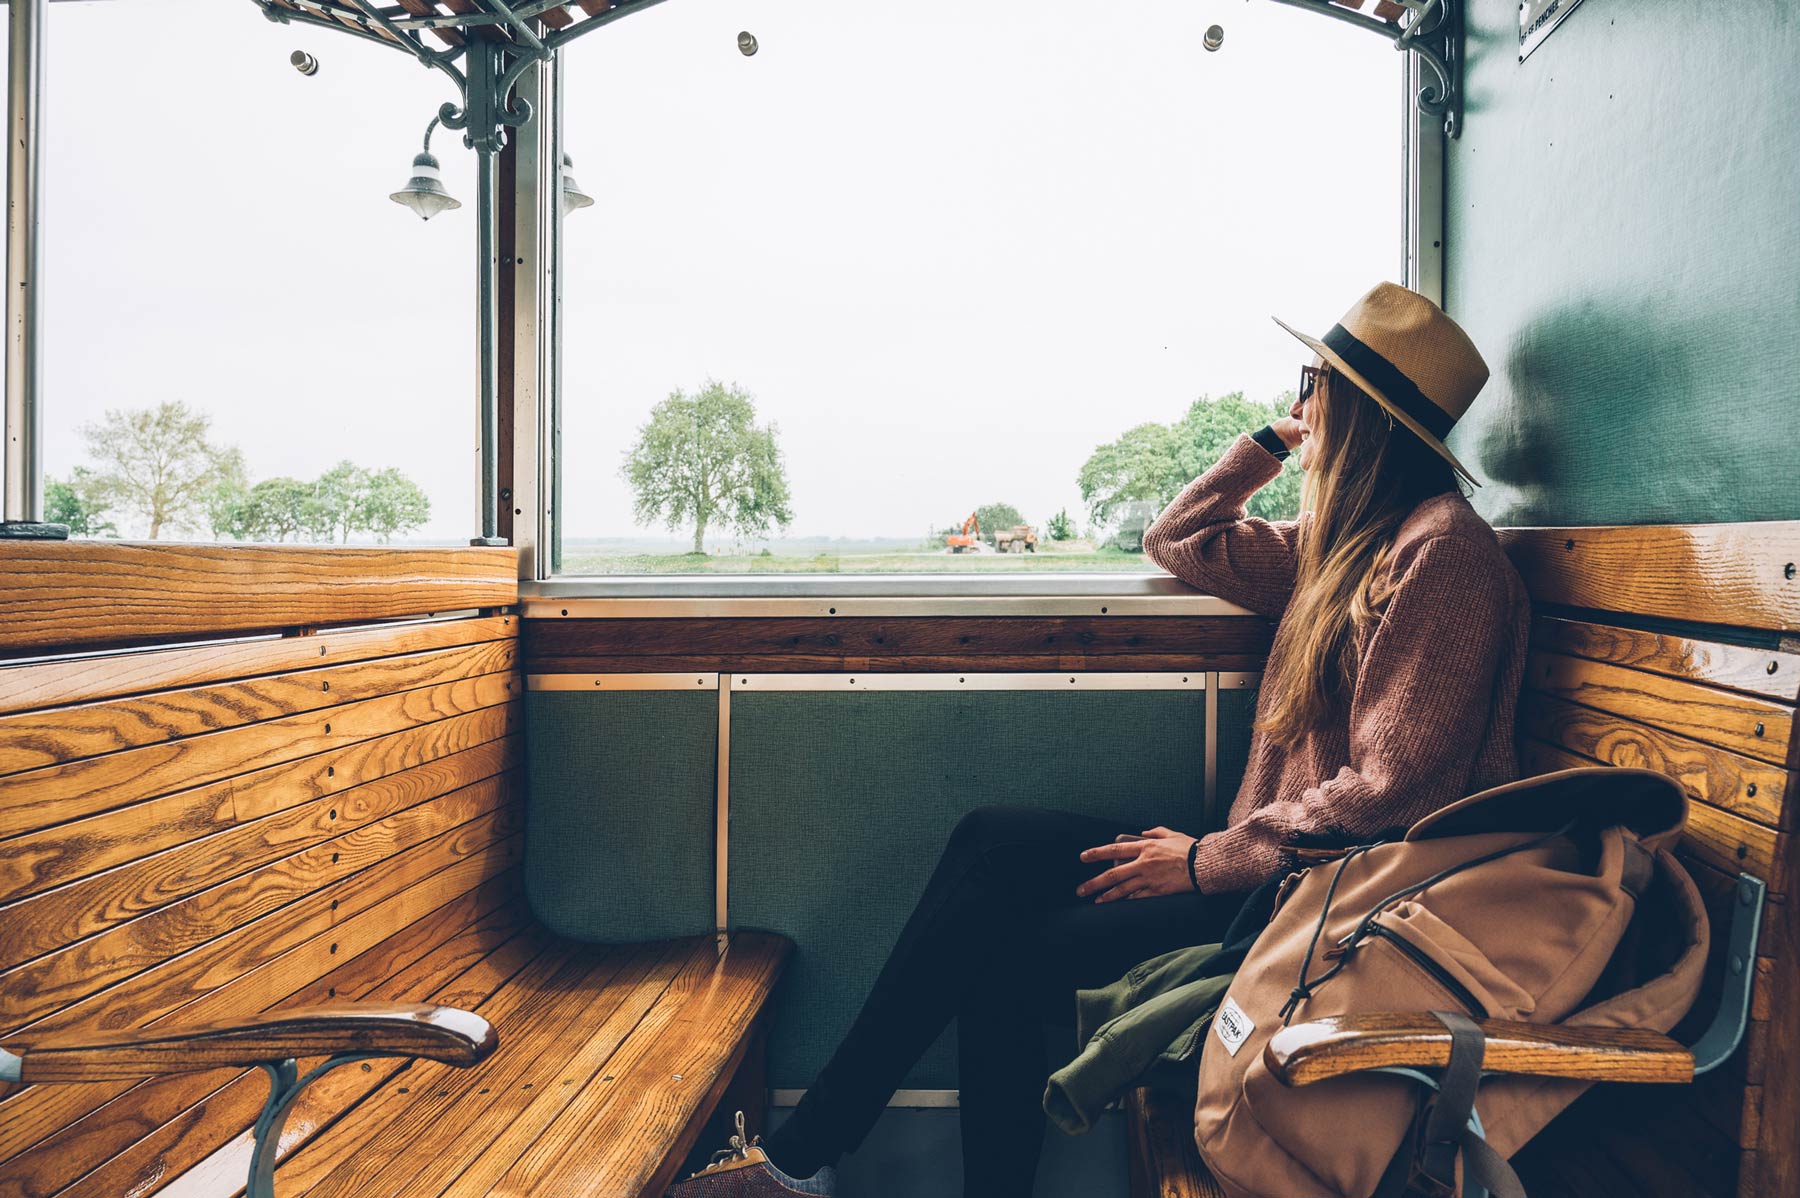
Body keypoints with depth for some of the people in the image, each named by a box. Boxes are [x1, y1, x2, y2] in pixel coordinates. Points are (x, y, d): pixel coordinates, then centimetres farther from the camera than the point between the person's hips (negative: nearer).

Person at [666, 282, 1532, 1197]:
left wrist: (1208, 860, -17)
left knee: (1012, 956, -18)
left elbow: (1392, 791, -21)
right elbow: (1174, 542, 23)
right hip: (1274, 863, 8)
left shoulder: (1441, 547, -14)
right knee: (992, 842, -6)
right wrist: (1275, 439, 16)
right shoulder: (1348, 537, 14)